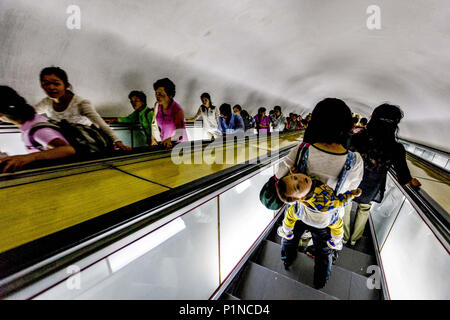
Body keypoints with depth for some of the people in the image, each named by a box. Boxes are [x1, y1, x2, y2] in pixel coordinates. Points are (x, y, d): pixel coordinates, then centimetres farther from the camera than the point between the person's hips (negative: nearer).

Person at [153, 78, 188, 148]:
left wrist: (170, 139, -47)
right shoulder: (157, 105, -3)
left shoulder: (177, 110, -22)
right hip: (165, 143, 5)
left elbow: (180, 135, -30)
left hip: (178, 144, -4)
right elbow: (158, 124, 11)